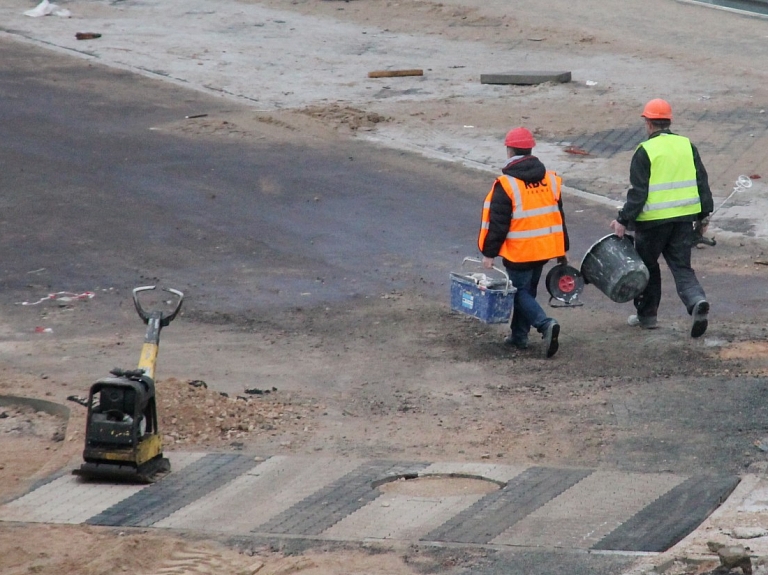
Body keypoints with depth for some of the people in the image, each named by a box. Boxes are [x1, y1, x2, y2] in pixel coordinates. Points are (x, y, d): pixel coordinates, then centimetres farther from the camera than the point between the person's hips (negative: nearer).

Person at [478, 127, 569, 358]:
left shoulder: (506, 184, -15)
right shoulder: (550, 179, 5)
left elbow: (497, 223, -15)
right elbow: (559, 216, 12)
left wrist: (489, 253, -6)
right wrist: (562, 250, 20)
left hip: (518, 252, -6)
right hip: (545, 249, 6)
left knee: (521, 292, 1)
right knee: (528, 290, 19)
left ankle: (546, 324, -21)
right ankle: (519, 335, 24)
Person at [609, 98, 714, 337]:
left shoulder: (645, 151, -10)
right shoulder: (687, 146, 6)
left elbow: (637, 192, -14)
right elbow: (702, 182, 10)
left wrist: (623, 220, -9)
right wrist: (704, 216, 18)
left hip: (653, 220, -4)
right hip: (684, 218, 4)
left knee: (647, 266, 14)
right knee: (681, 267, 7)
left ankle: (647, 315, 22)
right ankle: (697, 300, -19)